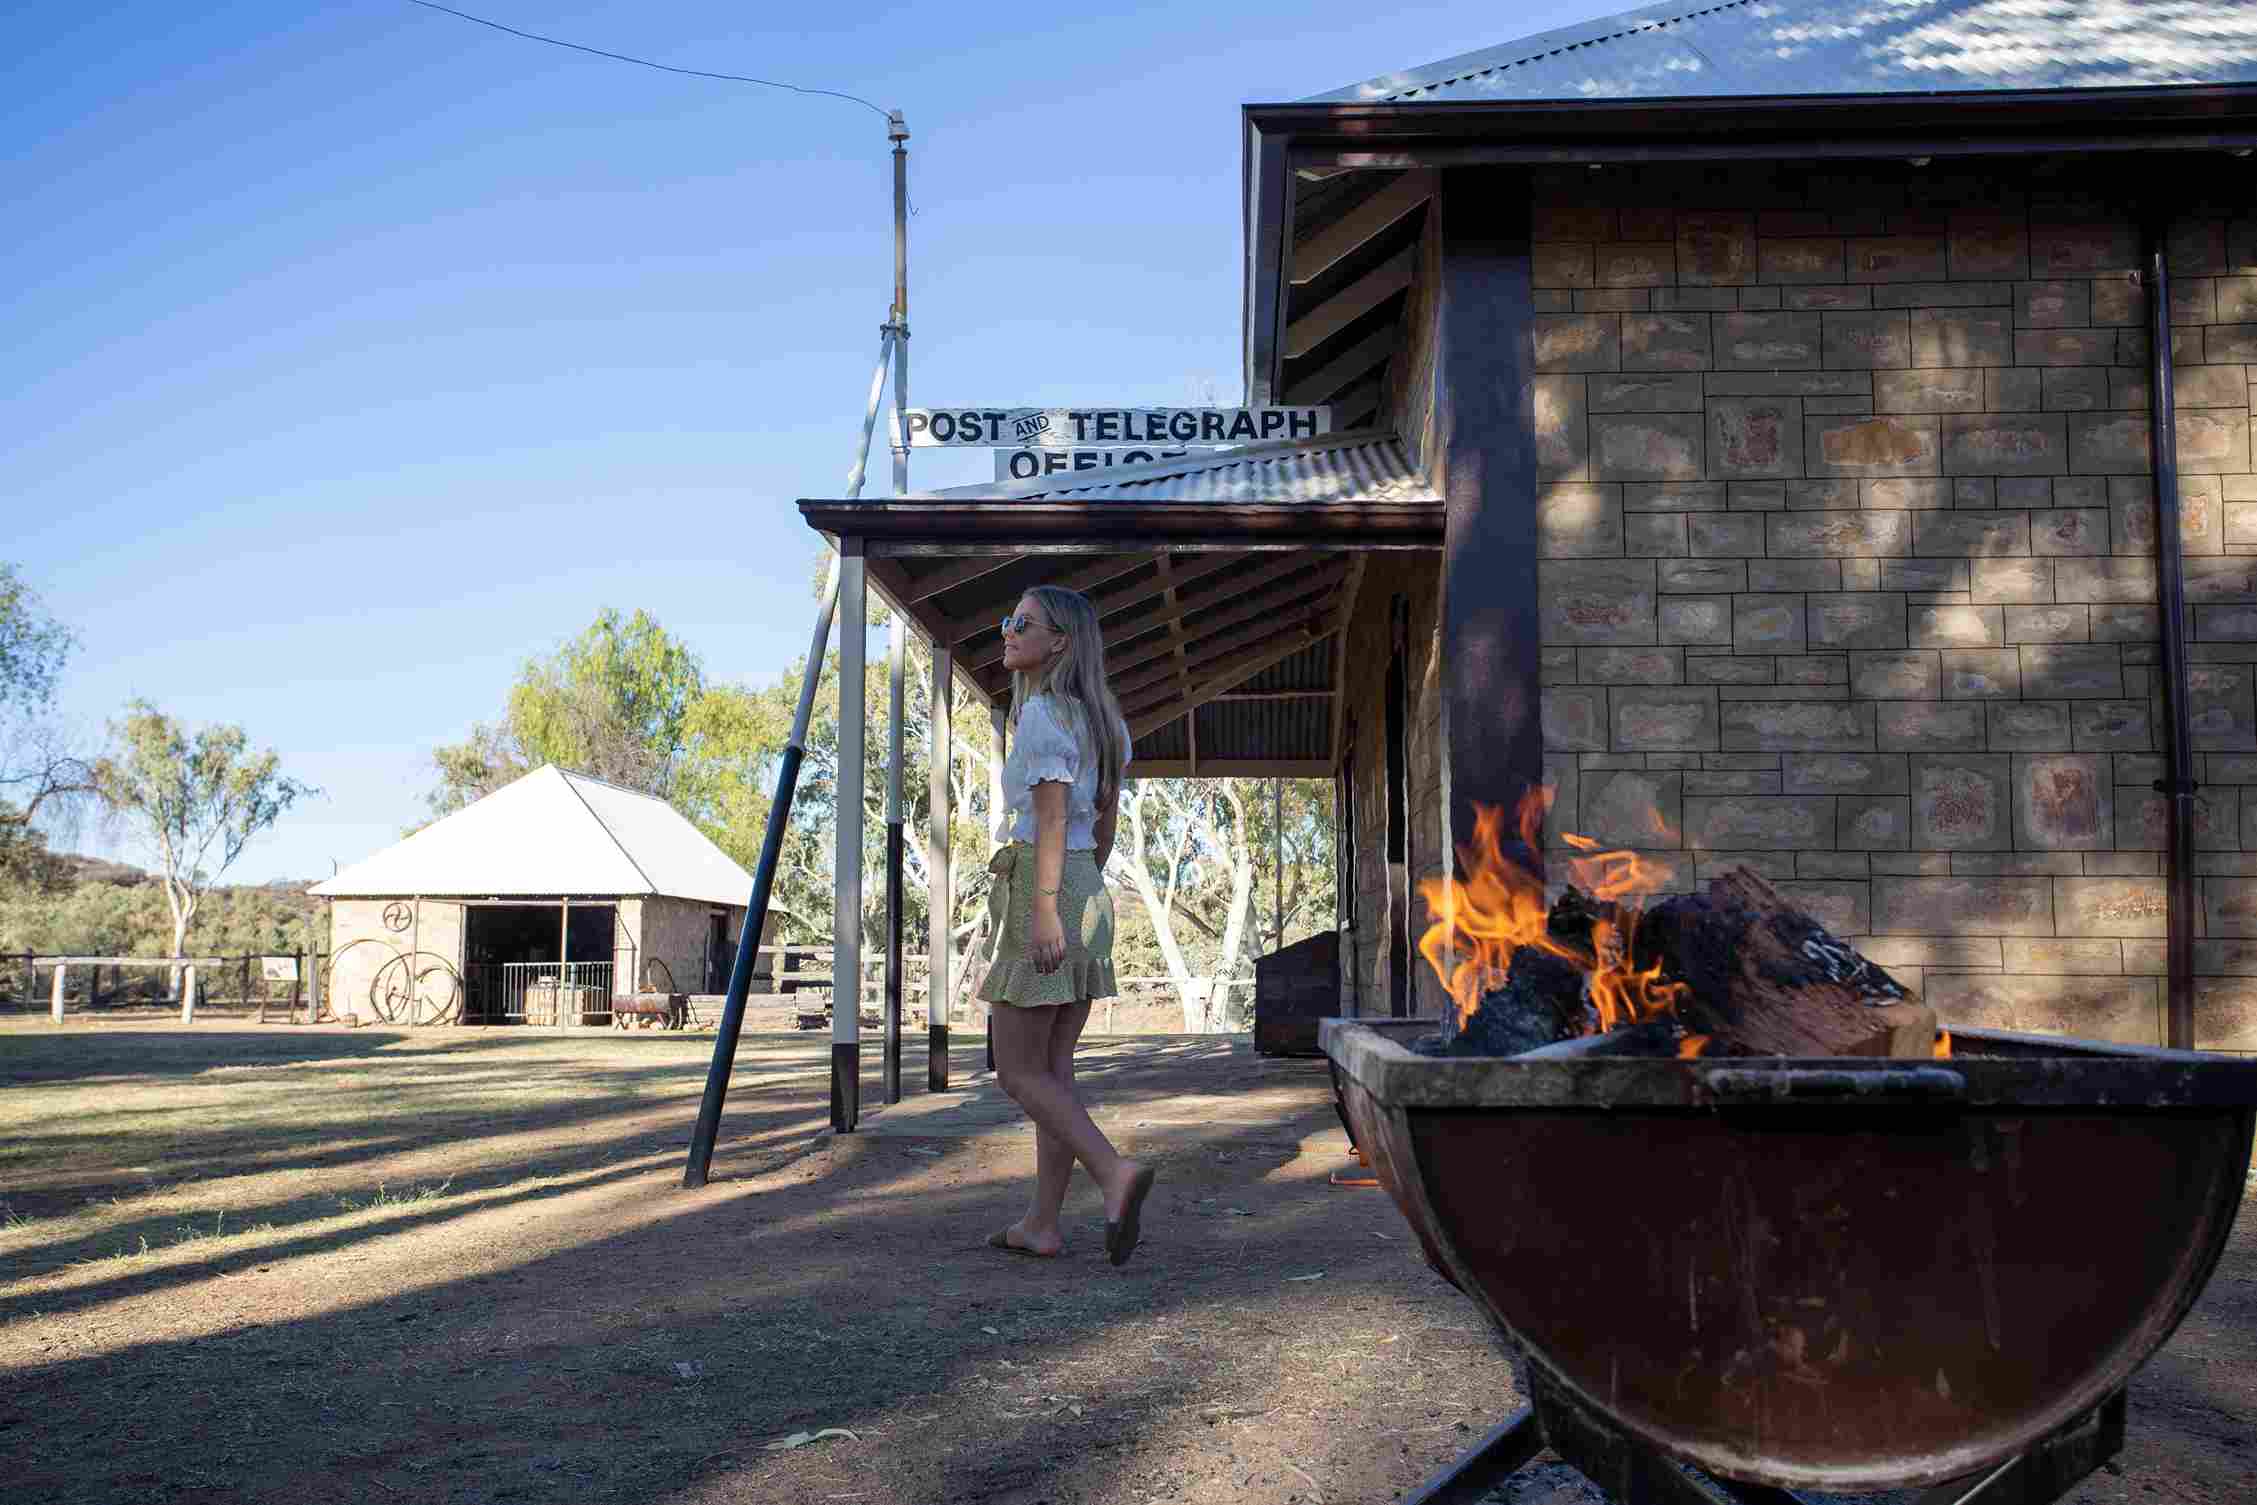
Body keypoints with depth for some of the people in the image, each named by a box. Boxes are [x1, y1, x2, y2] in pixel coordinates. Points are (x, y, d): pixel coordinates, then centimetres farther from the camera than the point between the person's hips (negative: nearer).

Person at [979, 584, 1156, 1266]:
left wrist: (1045, 908, -25)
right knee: (1052, 1068, 10)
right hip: (1090, 899, 9)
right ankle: (1042, 1224, 12)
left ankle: (1115, 1173, -17)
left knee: (1017, 1070, -2)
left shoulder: (1041, 713, -11)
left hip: (1040, 894, -9)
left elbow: (1052, 813, -20)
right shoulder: (1097, 717, 15)